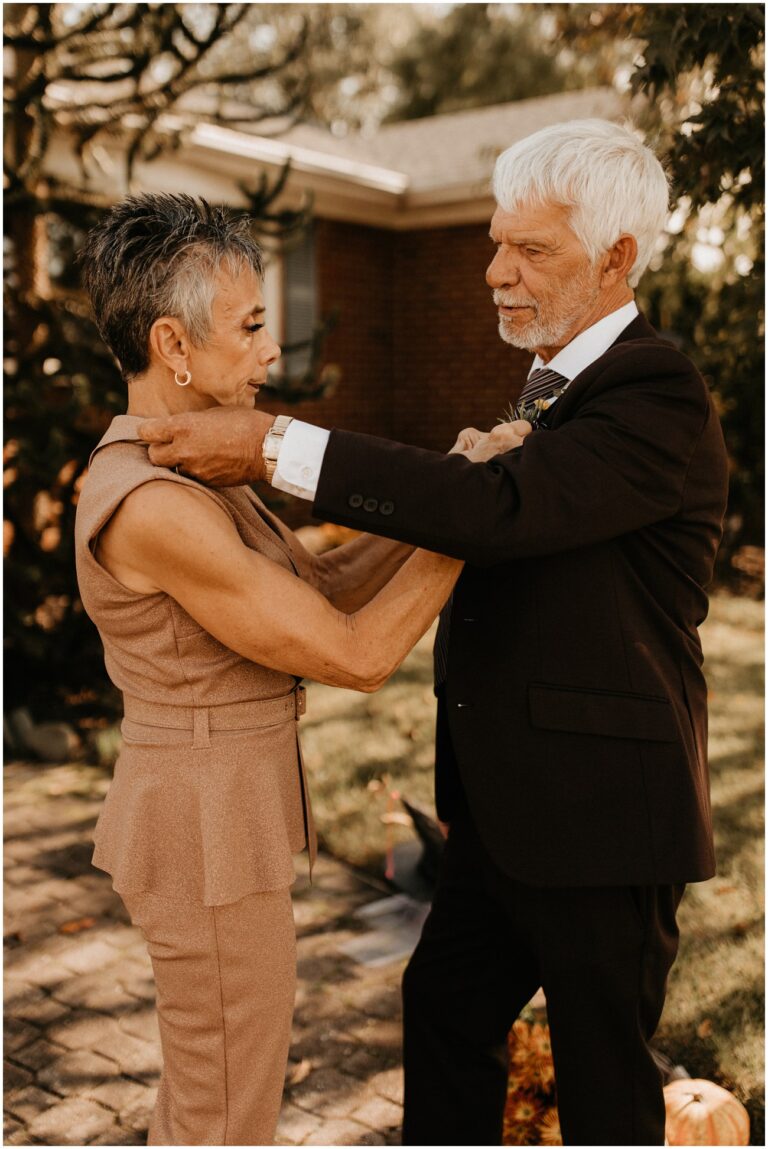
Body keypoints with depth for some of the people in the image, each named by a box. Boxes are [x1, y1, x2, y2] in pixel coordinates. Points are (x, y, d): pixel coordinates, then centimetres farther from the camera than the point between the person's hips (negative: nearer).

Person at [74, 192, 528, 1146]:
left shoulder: (180, 470, 6)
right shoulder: (154, 509, -26)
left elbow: (324, 588, 7)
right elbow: (353, 656, -22)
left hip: (218, 811, 10)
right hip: (213, 835, -10)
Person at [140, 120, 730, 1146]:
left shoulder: (658, 400, -20)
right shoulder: (556, 386, 11)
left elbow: (503, 509, -34)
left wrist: (277, 447, -33)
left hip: (597, 817, -9)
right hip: (508, 806, 9)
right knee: (444, 1010, 23)